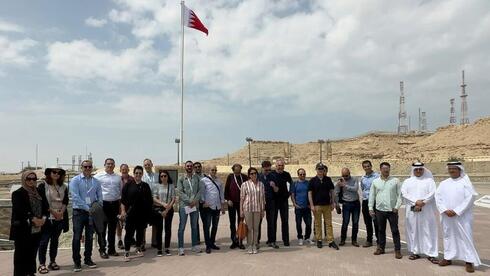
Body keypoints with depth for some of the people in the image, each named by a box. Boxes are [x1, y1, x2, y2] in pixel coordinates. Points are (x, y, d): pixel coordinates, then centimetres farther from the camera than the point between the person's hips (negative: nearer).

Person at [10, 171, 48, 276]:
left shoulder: (39, 193, 12)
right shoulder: (18, 193, -4)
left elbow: (46, 207, 9)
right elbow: (20, 210, -16)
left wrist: (43, 218, -9)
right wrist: (33, 219, -21)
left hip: (37, 230, 5)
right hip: (22, 230, -5)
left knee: (32, 255, 12)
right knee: (21, 255, 1)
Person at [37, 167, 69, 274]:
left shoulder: (63, 187, 10)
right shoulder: (42, 185, -4)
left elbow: (66, 201, 7)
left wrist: (61, 211, -9)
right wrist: (53, 212, -14)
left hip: (60, 217, 4)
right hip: (47, 218, -4)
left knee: (55, 240, 11)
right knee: (44, 240, -1)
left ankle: (52, 262, 20)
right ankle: (42, 264, 8)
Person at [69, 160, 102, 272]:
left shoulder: (96, 182, 7)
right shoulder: (75, 180, -4)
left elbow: (100, 198, 7)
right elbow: (75, 197, -13)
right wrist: (87, 208, -16)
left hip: (92, 212, 4)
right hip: (79, 212, -3)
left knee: (89, 237, 11)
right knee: (77, 237, -2)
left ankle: (88, 259, 23)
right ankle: (77, 262, 7)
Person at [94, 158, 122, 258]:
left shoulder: (118, 177, 11)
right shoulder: (98, 176, -2)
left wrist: (120, 204, 10)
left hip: (114, 204, 4)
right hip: (103, 204, -4)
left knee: (113, 228, 11)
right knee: (102, 228, 1)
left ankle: (111, 249, 21)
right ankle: (102, 250, 10)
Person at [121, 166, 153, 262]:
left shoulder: (145, 186, 7)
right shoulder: (128, 185, 1)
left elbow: (150, 200, 10)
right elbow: (123, 199, 0)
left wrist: (149, 212, 6)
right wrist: (123, 211, -8)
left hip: (143, 213, 3)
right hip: (131, 213, -3)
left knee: (140, 231, 12)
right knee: (129, 232, -4)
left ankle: (138, 249, 28)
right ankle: (126, 252, 3)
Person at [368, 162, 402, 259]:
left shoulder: (395, 181, -1)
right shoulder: (375, 181, 4)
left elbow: (400, 194, -1)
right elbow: (372, 195, 8)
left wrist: (397, 206, -9)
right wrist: (370, 208, 4)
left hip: (392, 210, -2)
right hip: (380, 210, 2)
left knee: (395, 230, 3)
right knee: (381, 230, 12)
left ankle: (397, 250, 12)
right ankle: (381, 248, 24)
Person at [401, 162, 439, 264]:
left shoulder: (429, 181, 7)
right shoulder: (407, 181, 10)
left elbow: (432, 193, -6)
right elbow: (404, 194, -3)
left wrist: (422, 203, -16)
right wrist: (416, 202, -16)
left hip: (426, 211, -1)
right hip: (411, 211, 2)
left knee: (428, 231, -2)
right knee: (413, 231, 4)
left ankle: (431, 254, 4)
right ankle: (415, 252, 13)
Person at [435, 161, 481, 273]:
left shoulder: (465, 182, -2)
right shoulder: (443, 183, 8)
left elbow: (470, 198, -10)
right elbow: (438, 197, 3)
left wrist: (457, 211, -14)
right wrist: (445, 210, -11)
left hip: (462, 216, -4)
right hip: (447, 216, 4)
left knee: (465, 237, -2)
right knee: (448, 235, 9)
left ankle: (469, 261, 6)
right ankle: (448, 258, 19)